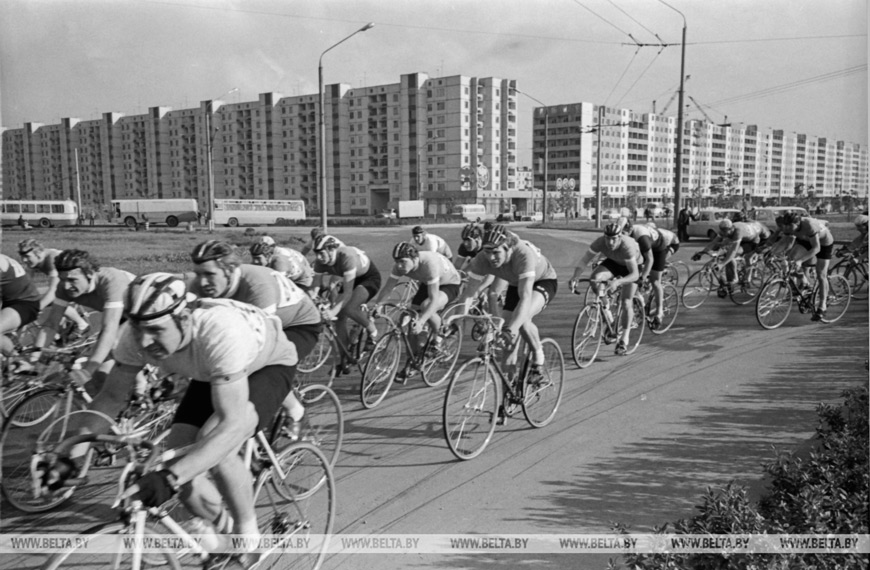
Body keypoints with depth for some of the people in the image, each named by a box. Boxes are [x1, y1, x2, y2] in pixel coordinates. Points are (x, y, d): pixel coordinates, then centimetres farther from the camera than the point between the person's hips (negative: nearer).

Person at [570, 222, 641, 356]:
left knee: (626, 302, -12)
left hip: (633, 265, -3)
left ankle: (624, 340, 6)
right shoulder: (600, 242, -31)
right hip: (613, 262, 3)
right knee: (595, 277, -27)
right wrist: (575, 277, -50)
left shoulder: (627, 246, -41)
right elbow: (584, 261, -31)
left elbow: (634, 274, -43)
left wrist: (617, 282, -60)